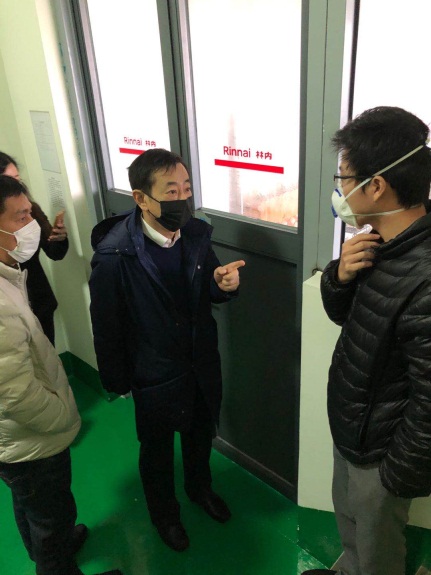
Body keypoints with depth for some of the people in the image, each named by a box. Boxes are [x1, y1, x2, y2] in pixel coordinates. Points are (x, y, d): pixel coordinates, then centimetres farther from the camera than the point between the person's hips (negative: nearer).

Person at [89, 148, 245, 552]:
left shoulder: (197, 234, -12)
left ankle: (199, 485, 60)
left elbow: (208, 293, 2)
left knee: (201, 434, 28)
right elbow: (106, 327, -16)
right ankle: (164, 512, 52)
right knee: (157, 449, 21)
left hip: (202, 363, 5)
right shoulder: (114, 256, -27)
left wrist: (224, 285, -21)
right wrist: (117, 382, -6)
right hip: (155, 375, -4)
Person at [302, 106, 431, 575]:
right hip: (348, 428, 8)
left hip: (379, 450, -8)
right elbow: (344, 315, 5)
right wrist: (340, 275, -16)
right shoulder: (380, 243, -7)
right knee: (348, 520, 33)